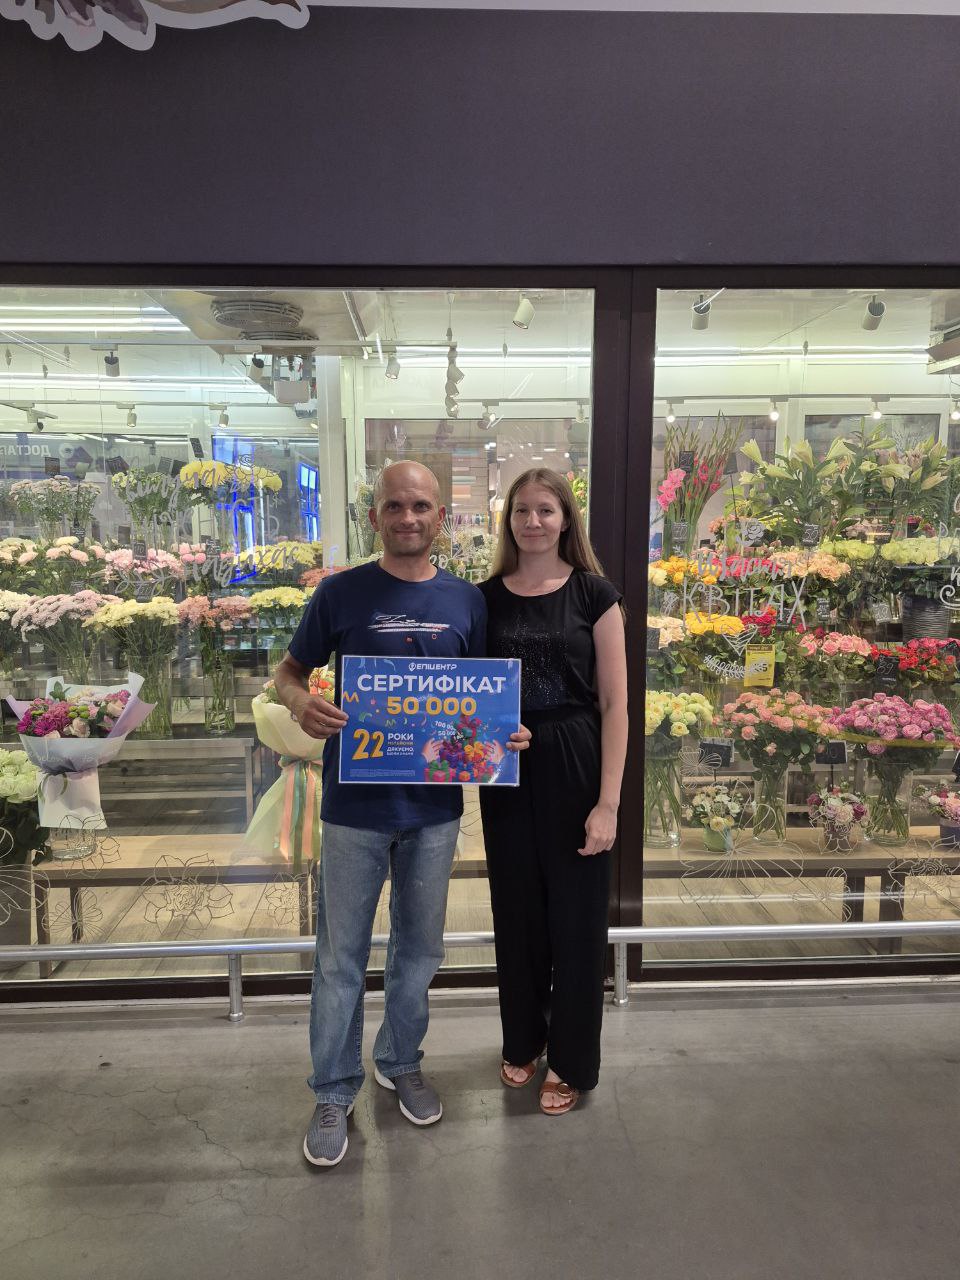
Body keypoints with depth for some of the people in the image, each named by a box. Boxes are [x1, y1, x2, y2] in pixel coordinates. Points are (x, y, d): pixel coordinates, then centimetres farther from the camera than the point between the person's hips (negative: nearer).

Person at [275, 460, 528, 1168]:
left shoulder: (467, 600, 3)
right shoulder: (341, 593, -4)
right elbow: (289, 670, 4)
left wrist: (505, 732, -10)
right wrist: (300, 703, -19)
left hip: (435, 802, 3)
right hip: (356, 800, -2)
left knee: (419, 946, 18)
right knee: (342, 955, 9)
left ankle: (402, 1061, 41)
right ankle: (335, 1091, 29)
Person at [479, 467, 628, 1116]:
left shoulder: (594, 593, -5)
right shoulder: (487, 597, 3)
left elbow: (614, 702, -8)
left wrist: (608, 801, -12)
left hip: (575, 768, -3)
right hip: (507, 771, 3)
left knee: (576, 916, 9)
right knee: (517, 912, 16)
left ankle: (573, 1061, 30)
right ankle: (523, 1041, 39)